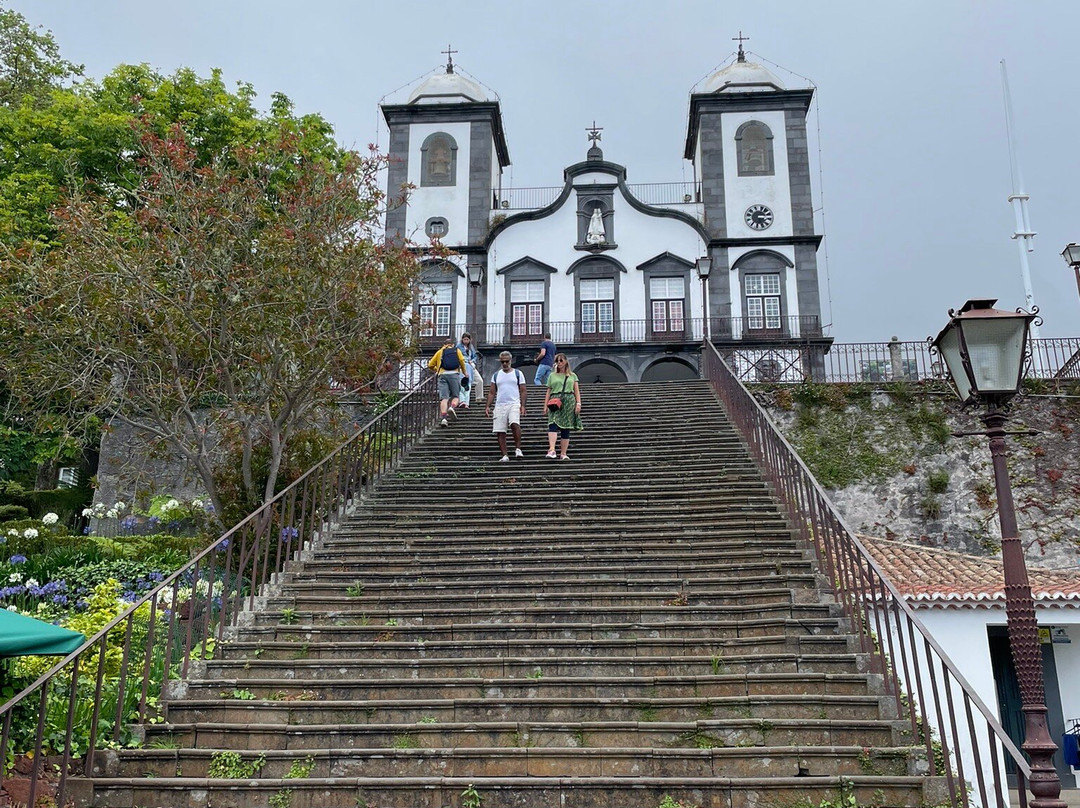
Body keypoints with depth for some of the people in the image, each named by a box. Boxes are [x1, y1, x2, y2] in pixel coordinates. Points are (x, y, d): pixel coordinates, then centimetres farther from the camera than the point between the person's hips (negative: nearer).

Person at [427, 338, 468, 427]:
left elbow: (430, 365, 20)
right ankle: (452, 407, -25)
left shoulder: (440, 352, 23)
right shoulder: (457, 350, 19)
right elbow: (462, 361, 0)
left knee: (444, 397, -6)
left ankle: (443, 418, -22)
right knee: (455, 396, 7)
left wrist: (437, 370, 38)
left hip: (443, 375, 1)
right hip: (454, 374, -1)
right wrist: (465, 372, 11)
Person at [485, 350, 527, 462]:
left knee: (515, 424, -29)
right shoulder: (496, 375, 15)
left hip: (514, 404, -3)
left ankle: (518, 449, -19)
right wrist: (488, 406, 6)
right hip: (499, 405, 3)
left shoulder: (518, 373, 8)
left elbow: (522, 391, 6)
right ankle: (505, 455, 7)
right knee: (500, 432, 0)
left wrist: (522, 405, -6)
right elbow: (491, 392, 16)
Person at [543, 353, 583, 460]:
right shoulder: (552, 376, 16)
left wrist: (578, 403, -1)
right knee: (553, 424, -21)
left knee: (566, 428, 0)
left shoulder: (572, 376, 15)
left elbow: (577, 391, 12)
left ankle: (563, 454, 4)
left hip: (569, 402, 1)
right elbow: (548, 392, 14)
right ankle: (551, 450, -32)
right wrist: (545, 405, 4)